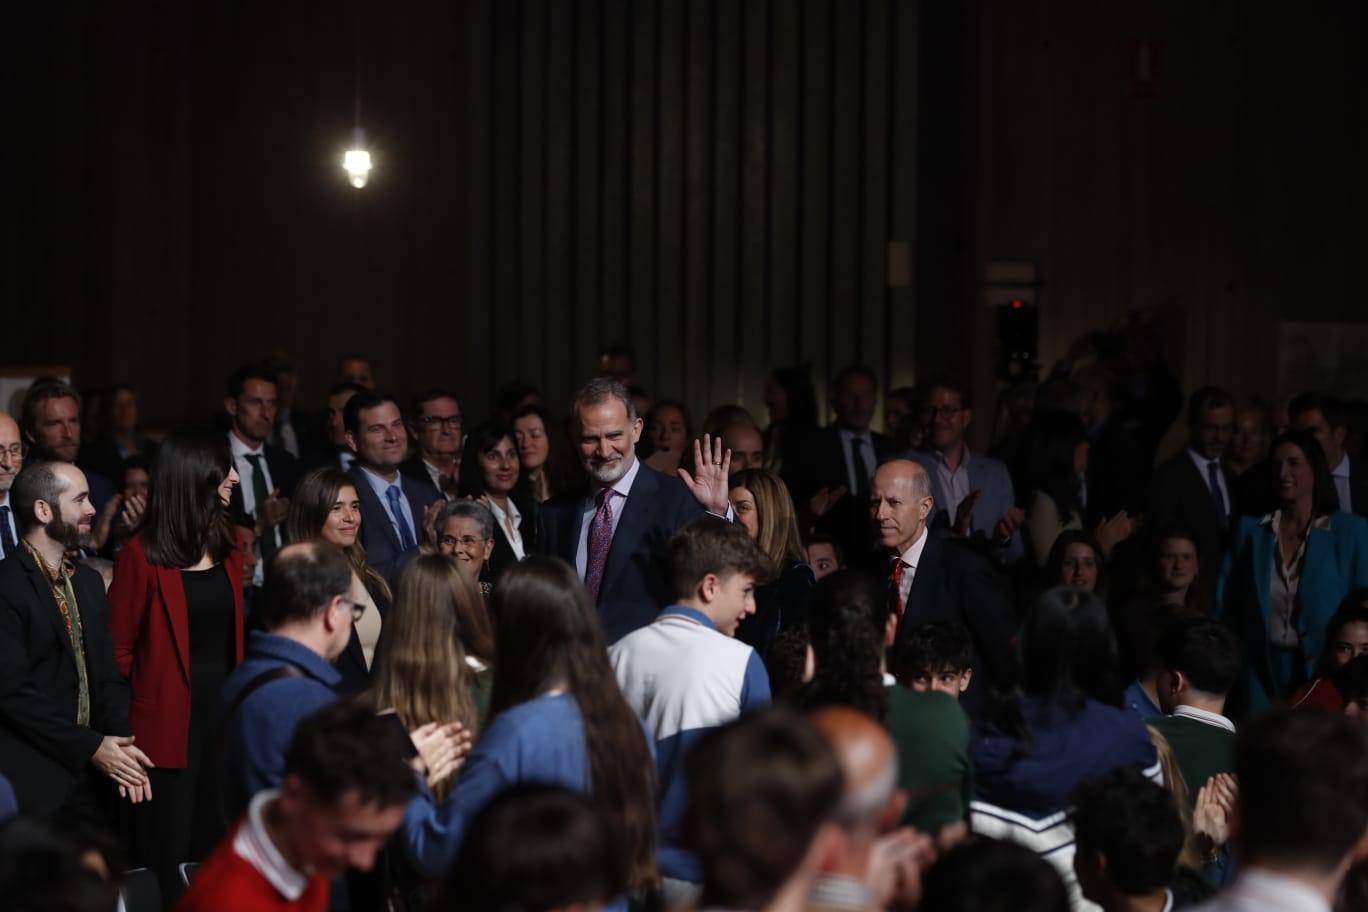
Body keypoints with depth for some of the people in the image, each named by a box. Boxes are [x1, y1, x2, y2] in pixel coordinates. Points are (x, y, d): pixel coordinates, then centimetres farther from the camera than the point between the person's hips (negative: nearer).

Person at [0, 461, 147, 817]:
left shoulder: (88, 582, 15)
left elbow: (107, 674, 12)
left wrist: (119, 743, -7)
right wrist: (91, 747, -14)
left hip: (86, 781, 7)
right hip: (31, 783, -7)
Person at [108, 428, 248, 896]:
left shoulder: (227, 546, 10)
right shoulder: (142, 555, -10)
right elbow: (117, 649, -8)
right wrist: (125, 726, -5)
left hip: (225, 717, 6)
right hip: (168, 727, -6)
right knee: (165, 862, -1)